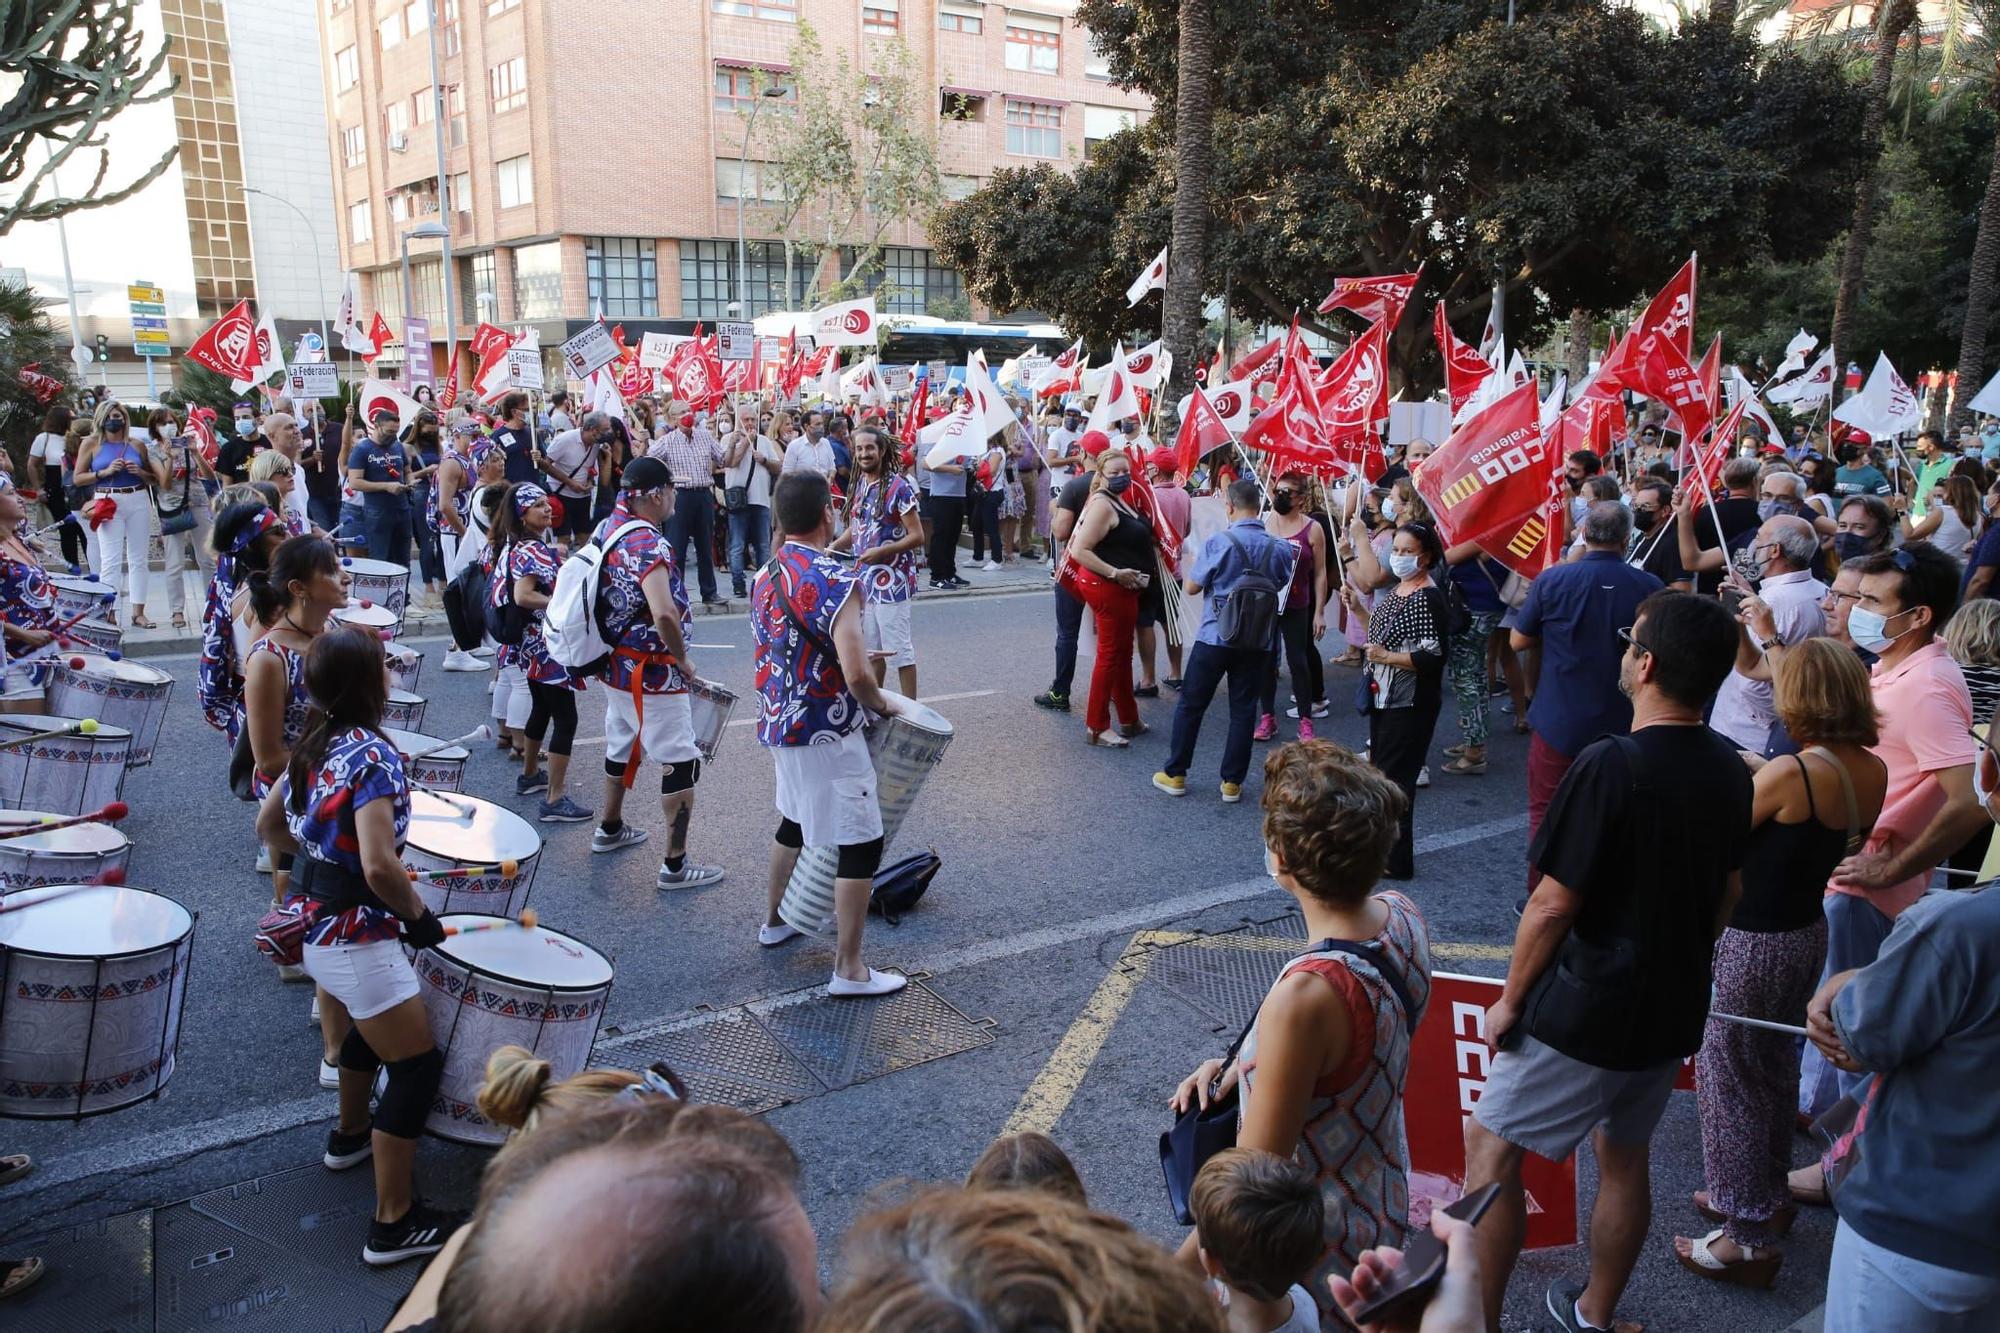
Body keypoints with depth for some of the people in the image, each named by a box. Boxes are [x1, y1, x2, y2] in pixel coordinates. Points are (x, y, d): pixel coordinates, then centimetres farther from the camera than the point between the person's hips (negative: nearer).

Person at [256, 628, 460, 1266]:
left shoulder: (314, 745, 2)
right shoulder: (375, 755, -24)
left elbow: (269, 826, 16)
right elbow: (379, 866, -33)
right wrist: (418, 915, -17)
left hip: (312, 922, 10)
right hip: (355, 937, -9)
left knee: (373, 1023, 33)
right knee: (418, 1065, -1)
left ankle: (350, 1133, 52)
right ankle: (395, 1224, 4)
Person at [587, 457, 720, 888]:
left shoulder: (606, 528, 3)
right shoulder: (647, 544, -25)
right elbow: (664, 614, -37)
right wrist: (683, 659, -19)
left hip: (615, 663, 10)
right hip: (652, 674, -10)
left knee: (621, 745, 27)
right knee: (681, 763, -1)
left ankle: (610, 829, 46)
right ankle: (675, 865, 4)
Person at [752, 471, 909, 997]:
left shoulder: (765, 575, 4)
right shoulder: (834, 580, -22)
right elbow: (857, 675, -29)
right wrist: (883, 703, -10)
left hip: (778, 722, 9)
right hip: (825, 734, -9)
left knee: (795, 818, 28)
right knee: (862, 843, 1)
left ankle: (776, 920, 46)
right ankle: (849, 969, 6)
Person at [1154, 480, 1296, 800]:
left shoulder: (1218, 542, -13)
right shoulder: (1280, 547, -2)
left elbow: (1190, 587, -4)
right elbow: (1284, 587, 14)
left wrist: (1194, 562, 12)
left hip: (1215, 637, -3)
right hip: (1258, 641, 3)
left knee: (1190, 705, 10)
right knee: (1243, 710, 10)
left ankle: (1175, 775, 17)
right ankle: (1232, 782, 14)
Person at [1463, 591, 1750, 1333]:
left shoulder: (1610, 767, -24)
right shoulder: (1728, 768, -1)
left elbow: (1552, 905, -21)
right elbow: (1728, 892, 11)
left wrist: (1511, 1000, -9)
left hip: (1585, 1013, -7)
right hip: (1674, 1009, 8)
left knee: (1491, 1147, 6)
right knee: (1624, 1157, 22)